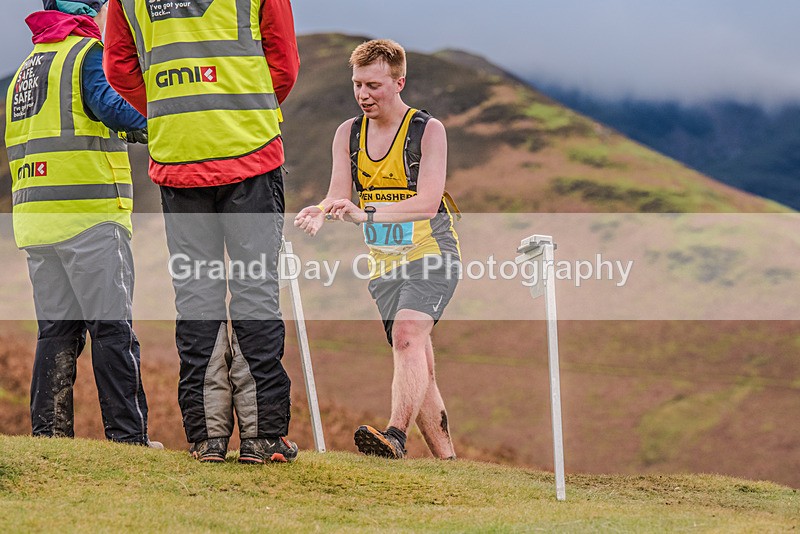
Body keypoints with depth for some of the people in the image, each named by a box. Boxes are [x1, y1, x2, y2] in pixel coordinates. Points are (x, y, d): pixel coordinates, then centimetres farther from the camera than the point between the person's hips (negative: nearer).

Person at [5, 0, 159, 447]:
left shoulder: (28, 68, 22)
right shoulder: (88, 53, -3)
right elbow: (107, 104, -23)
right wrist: (155, 125, -32)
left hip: (36, 218, 8)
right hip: (89, 211, -8)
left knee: (57, 327, 10)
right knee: (113, 327, -6)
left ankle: (49, 432, 7)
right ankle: (127, 435, -9)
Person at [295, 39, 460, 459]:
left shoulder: (429, 130, -10)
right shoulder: (348, 133, 6)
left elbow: (428, 202, -22)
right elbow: (338, 196, -1)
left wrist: (366, 213, -34)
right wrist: (319, 214, -26)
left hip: (431, 255, -6)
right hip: (383, 263, 6)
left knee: (407, 335, -28)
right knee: (417, 366, 7)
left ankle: (395, 435, -42)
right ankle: (446, 459, 14)